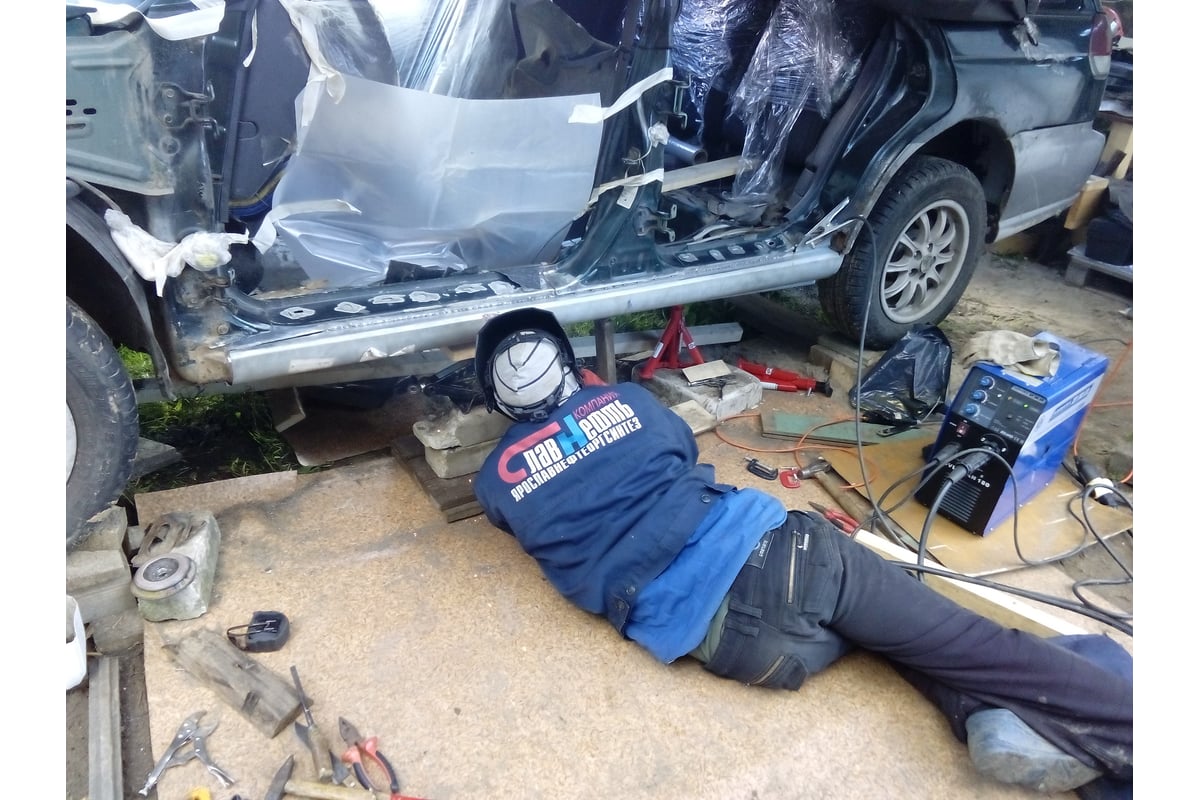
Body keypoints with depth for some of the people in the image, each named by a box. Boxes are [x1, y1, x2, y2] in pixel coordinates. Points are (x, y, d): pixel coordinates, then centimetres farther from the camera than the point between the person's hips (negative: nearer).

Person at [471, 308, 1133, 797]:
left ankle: (992, 716, 3)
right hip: (768, 546, 0)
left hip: (718, 634, 0)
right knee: (965, 638, 11)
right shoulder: (621, 397, 13)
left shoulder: (496, 480, 10)